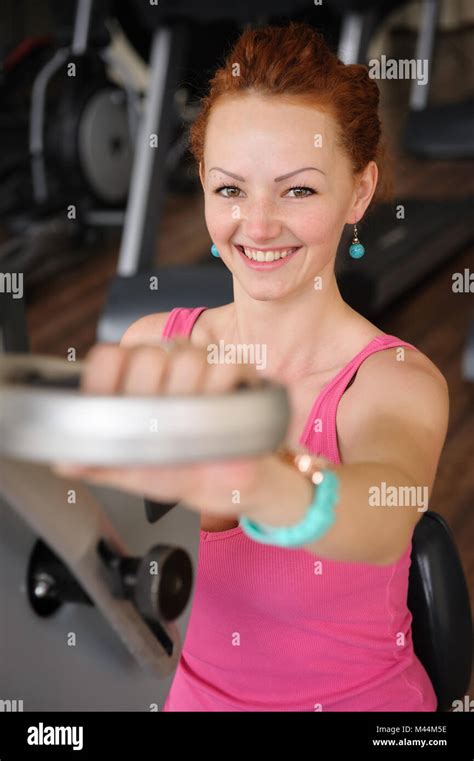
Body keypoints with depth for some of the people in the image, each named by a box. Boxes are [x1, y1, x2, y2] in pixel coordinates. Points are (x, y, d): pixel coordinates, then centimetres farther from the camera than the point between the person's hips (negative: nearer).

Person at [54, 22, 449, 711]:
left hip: (356, 698, -3)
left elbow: (386, 520, -37)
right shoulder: (151, 344, -5)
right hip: (192, 692, 3)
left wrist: (260, 481, -56)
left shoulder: (398, 382, -16)